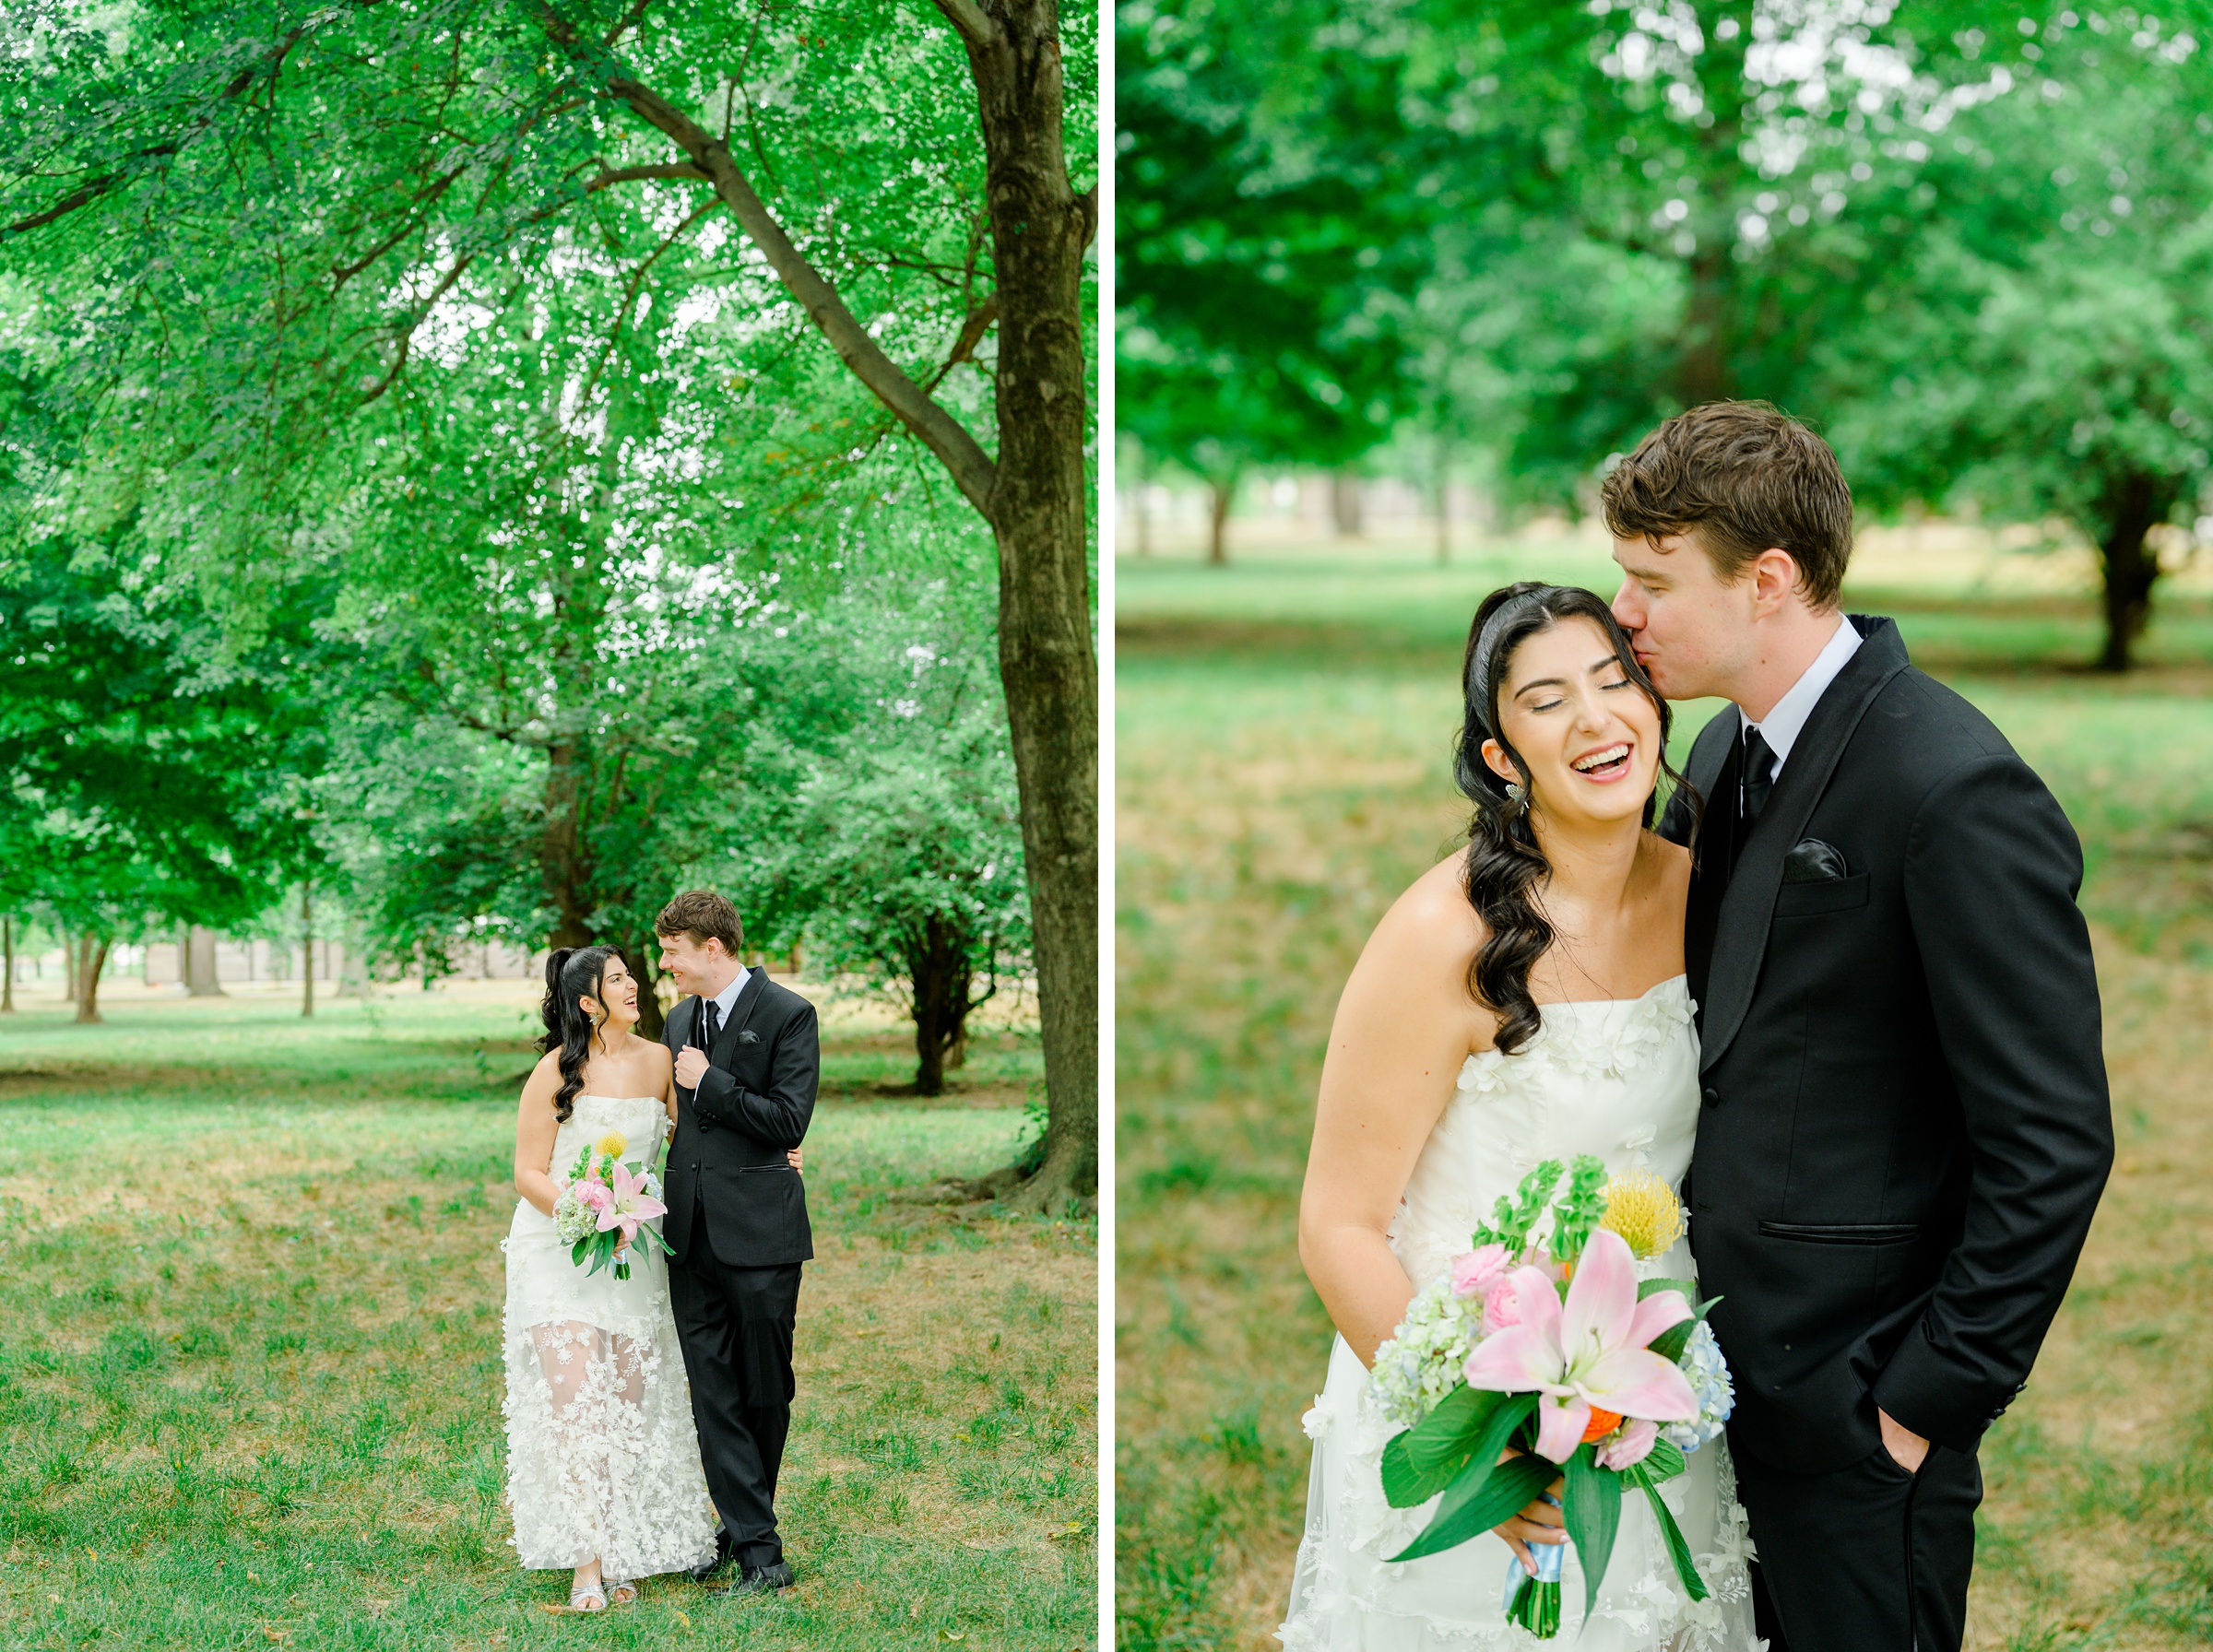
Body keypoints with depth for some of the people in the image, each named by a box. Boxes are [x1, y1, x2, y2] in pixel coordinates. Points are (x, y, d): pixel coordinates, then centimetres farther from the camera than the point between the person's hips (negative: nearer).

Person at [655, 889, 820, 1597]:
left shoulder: (787, 1014, -7)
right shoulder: (680, 1019, 14)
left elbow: (789, 1121, -13)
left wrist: (710, 1083, -12)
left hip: (758, 1232, -5)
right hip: (693, 1235, 6)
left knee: (766, 1391, 6)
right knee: (713, 1392, 0)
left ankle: (743, 1525, 20)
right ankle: (758, 1549, 3)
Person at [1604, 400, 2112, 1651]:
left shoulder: (1957, 796, -21)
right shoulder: (1728, 756, 7)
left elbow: (2054, 1145, -20)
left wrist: (1932, 1398, -16)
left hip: (1854, 1400, -8)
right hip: (1726, 1361, 8)